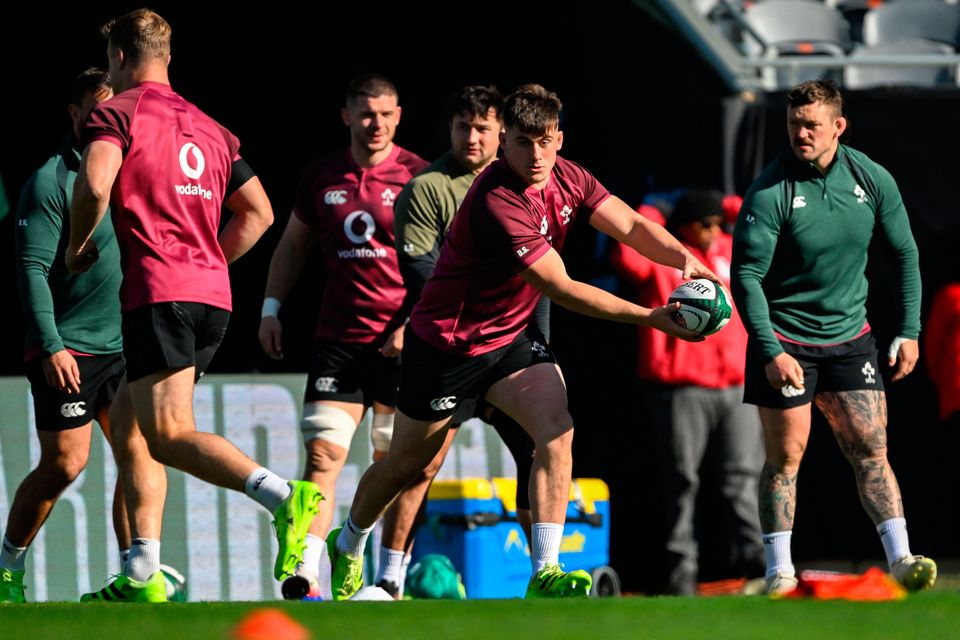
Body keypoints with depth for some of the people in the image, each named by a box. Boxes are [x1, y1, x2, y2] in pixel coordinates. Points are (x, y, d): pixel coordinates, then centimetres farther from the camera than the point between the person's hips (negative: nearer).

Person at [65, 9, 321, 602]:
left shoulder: (118, 112, 0)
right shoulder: (210, 128, 21)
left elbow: (95, 182, -18)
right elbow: (259, 213, 22)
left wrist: (80, 245, -2)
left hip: (158, 292, -8)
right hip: (213, 294, 8)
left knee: (168, 436, -12)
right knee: (128, 423, 16)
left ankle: (284, 496, -33)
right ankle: (142, 576, 10)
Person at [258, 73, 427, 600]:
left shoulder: (418, 177, -2)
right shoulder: (321, 177, 9)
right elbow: (292, 244, 22)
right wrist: (271, 308, 13)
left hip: (401, 342, -2)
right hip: (338, 336, 2)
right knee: (322, 453, -10)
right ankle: (304, 577, -17)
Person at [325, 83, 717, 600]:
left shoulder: (567, 179, -7)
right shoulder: (498, 203, -31)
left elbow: (630, 226, -11)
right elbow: (561, 288, -30)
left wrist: (683, 258, -32)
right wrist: (647, 317, -31)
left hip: (512, 335, 6)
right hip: (446, 340, -6)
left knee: (556, 430, -18)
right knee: (407, 463, 10)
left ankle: (544, 575, -21)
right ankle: (347, 545, 39)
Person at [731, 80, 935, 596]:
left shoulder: (872, 180, -4)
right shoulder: (769, 193, -16)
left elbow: (904, 254, 9)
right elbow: (746, 276, -14)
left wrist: (909, 331, 4)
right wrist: (771, 352, -21)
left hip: (849, 336, 3)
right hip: (783, 343, -3)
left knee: (870, 451, -3)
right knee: (785, 457, 0)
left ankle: (900, 558, -5)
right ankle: (779, 571, 7)